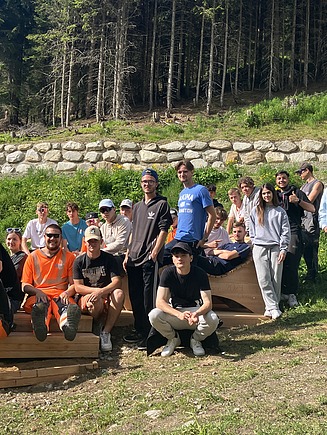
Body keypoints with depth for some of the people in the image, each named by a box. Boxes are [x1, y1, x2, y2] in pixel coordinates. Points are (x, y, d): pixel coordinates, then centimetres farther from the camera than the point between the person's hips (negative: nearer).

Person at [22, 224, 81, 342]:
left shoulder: (69, 257, 18)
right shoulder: (33, 257, 18)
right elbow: (25, 284, 13)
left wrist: (67, 293, -11)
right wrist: (37, 291, -9)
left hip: (60, 295, 0)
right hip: (38, 295, 0)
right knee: (40, 306, -40)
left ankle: (67, 326, -72)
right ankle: (41, 328, -72)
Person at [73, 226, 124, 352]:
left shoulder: (108, 258, 3)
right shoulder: (79, 261, 4)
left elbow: (117, 282, -9)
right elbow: (78, 287, -3)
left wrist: (101, 291, -27)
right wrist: (97, 290, -18)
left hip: (107, 298, 1)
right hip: (86, 298, -1)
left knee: (119, 293, -33)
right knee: (96, 301, -37)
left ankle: (105, 332, -27)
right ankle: (104, 325, -7)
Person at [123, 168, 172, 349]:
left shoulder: (162, 204, -1)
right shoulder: (138, 206, 19)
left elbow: (163, 231, -9)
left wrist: (154, 253, -16)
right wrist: (127, 254, 15)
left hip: (150, 259, -7)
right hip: (134, 258, 7)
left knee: (149, 298, -6)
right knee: (135, 297, 12)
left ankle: (150, 335, 2)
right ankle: (139, 331, 25)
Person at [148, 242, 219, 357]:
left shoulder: (200, 274, -14)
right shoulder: (168, 273, -13)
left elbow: (208, 303, -20)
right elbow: (159, 302, -20)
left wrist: (197, 313, -44)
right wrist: (179, 314, -37)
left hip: (195, 310, 0)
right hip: (174, 311, 1)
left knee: (213, 319, -32)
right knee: (154, 315, -29)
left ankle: (196, 340, 2)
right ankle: (173, 339, 3)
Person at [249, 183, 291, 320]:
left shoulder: (280, 211, 8)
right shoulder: (255, 211, 15)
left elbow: (286, 231, 5)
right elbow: (252, 231, 19)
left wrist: (283, 249, -4)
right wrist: (255, 243, 8)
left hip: (276, 248, -1)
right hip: (259, 248, 1)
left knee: (276, 280, -3)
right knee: (264, 279, -10)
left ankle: (270, 308, 5)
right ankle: (273, 307, -10)